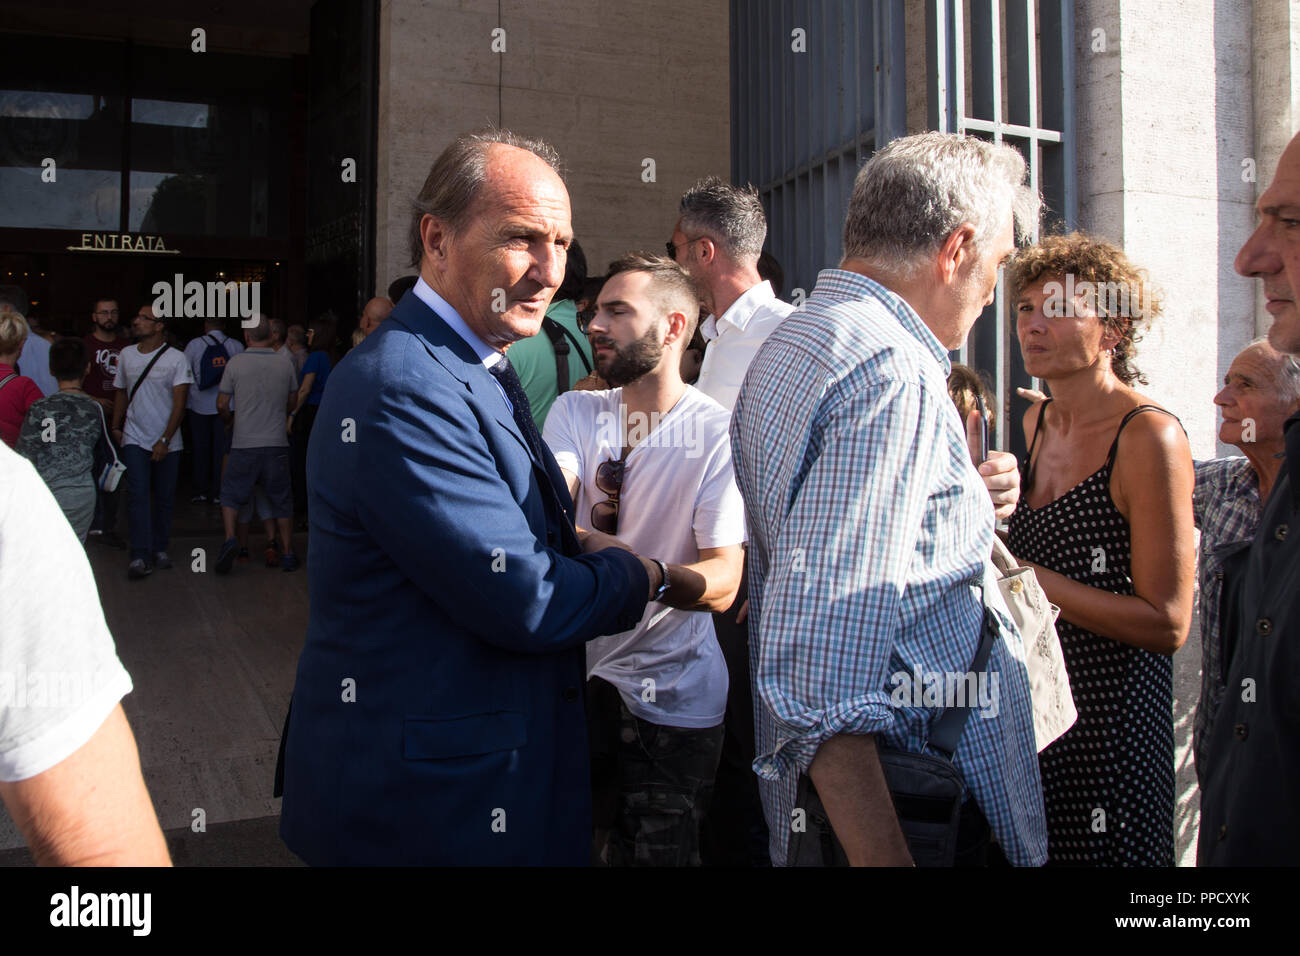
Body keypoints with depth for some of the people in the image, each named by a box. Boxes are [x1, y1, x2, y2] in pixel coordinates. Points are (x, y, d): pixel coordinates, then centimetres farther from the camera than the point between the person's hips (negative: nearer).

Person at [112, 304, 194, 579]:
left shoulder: (177, 358, -5)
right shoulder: (126, 355, 8)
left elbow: (179, 402, -9)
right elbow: (121, 393, 20)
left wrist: (165, 440, -15)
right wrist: (116, 426, 13)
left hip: (167, 443, -2)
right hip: (134, 439, 2)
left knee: (164, 497, 6)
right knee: (137, 495, -8)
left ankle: (160, 550, 21)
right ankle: (140, 556, -9)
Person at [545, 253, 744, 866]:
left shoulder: (716, 432, -14)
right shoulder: (575, 411, 2)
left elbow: (723, 584, -23)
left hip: (672, 696, -4)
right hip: (579, 674, 4)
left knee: (656, 852, 10)